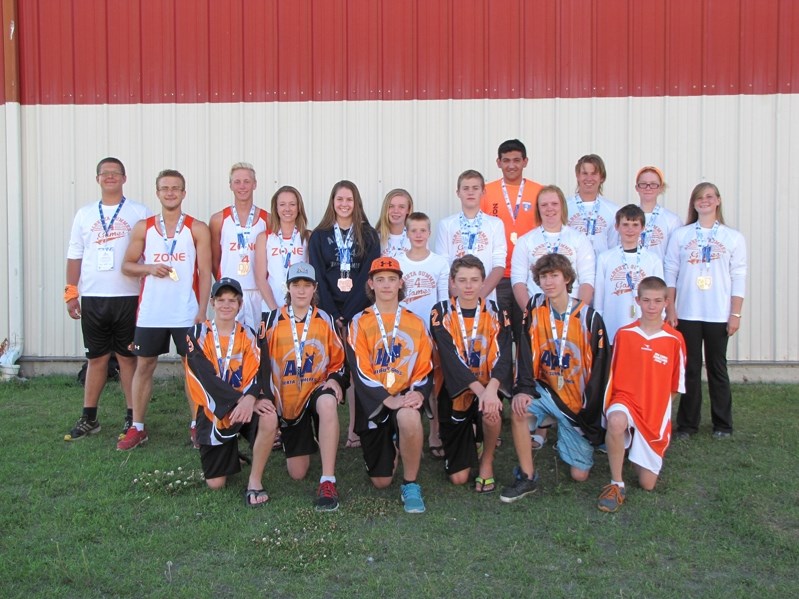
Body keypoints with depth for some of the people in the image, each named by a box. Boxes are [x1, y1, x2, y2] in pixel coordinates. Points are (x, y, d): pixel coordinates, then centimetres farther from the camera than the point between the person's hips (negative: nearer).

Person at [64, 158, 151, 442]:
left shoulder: (140, 213, 3)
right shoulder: (85, 214, 12)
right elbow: (75, 256, 13)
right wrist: (71, 292, 7)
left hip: (128, 297, -3)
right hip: (92, 298, 3)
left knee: (128, 357, 3)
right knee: (96, 358, 9)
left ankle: (133, 418, 11)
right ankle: (89, 418, 18)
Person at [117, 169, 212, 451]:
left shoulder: (197, 229, 0)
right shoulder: (143, 228, 6)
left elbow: (205, 272, -2)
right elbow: (127, 265, 10)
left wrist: (202, 311, -9)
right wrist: (149, 268, -11)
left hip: (187, 313, -2)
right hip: (150, 312, 2)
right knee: (144, 366, 7)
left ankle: (198, 425, 16)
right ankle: (137, 427, 17)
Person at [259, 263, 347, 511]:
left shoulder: (325, 321, 4)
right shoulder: (272, 321, 1)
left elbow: (338, 359, 8)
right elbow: (262, 363, 3)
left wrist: (335, 379, -12)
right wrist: (267, 397, -6)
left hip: (317, 390, -1)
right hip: (287, 401, 1)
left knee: (327, 403, -42)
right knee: (297, 474, 0)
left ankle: (328, 482, -37)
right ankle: (304, 442, 39)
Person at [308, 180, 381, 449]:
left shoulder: (368, 235, 7)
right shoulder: (319, 235, 8)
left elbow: (368, 276, -1)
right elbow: (318, 277, 2)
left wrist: (347, 315, -10)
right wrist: (333, 314, -9)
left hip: (359, 312, 0)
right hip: (328, 311, 0)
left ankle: (353, 428, 1)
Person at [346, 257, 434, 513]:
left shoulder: (416, 323, 7)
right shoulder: (360, 323, 0)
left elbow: (425, 367, 2)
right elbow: (360, 370, -10)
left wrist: (419, 394, -19)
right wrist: (389, 400, -23)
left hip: (406, 396, 0)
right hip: (373, 402, 0)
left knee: (409, 418, -40)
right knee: (381, 482, 3)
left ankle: (411, 484, -17)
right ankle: (391, 449, 41)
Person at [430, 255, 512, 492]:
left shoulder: (496, 313, -2)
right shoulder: (441, 313, -6)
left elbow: (503, 356, -14)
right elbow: (450, 357, -19)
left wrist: (491, 388, -34)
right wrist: (478, 389, -33)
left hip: (488, 388, 1)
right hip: (455, 392, 0)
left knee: (491, 413, -37)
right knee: (458, 477, -2)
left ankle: (487, 461, -4)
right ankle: (470, 443, 35)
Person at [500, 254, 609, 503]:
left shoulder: (590, 317, -14)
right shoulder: (535, 308, -6)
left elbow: (599, 369, -10)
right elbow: (526, 353, -11)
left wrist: (590, 415, -9)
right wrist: (523, 389, -26)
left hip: (578, 402, -1)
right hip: (545, 391, 2)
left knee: (579, 474, 0)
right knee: (519, 410, -33)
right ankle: (527, 478, -14)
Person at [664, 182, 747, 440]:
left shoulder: (733, 238, 4)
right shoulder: (680, 235, 4)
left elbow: (739, 278, 2)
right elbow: (670, 273, 3)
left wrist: (735, 314, -3)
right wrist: (670, 310, -2)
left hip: (719, 315, 0)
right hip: (687, 314, 1)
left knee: (717, 368, 7)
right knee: (690, 369, 5)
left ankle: (722, 424, 19)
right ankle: (687, 424, 14)